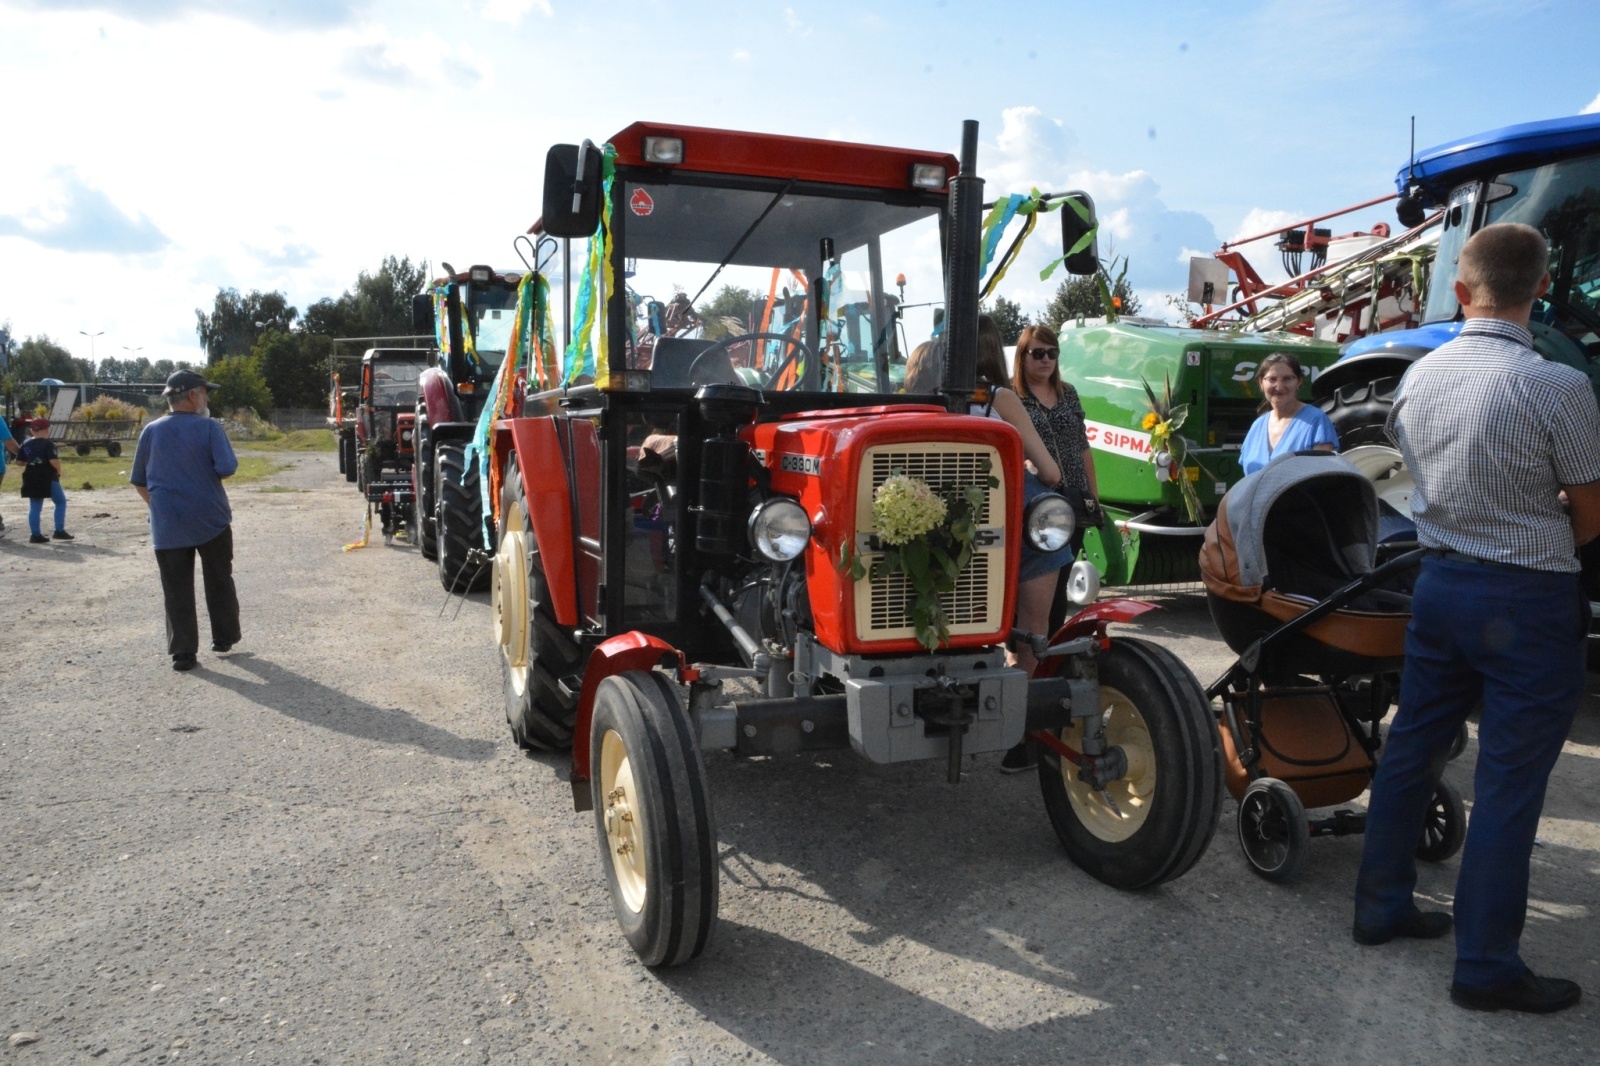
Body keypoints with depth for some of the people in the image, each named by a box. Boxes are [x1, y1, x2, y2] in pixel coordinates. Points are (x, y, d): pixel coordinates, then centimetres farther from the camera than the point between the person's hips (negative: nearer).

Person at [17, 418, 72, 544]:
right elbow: (54, 461, -21)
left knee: (35, 507, 9)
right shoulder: (48, 444, -11)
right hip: (48, 478, -6)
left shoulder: (26, 444, 8)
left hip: (31, 478, 6)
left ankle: (35, 535, 7)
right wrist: (58, 471, -4)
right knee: (61, 502, 7)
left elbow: (20, 461, 9)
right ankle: (59, 531, 3)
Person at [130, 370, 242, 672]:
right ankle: (224, 638, 23)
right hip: (211, 521, -2)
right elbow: (227, 468, -16)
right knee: (219, 583, 15)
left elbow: (139, 481, 10)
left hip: (168, 525, 2)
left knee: (177, 591, 5)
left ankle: (182, 652, 5)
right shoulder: (208, 428, -7)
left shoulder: (151, 431, 4)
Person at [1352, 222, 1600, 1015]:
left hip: (1440, 582, 6)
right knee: (1509, 781, 3)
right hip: (1528, 601, -5)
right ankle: (1485, 964, 14)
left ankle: (1381, 905, 30)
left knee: (1412, 743, 16)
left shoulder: (1417, 379, -1)